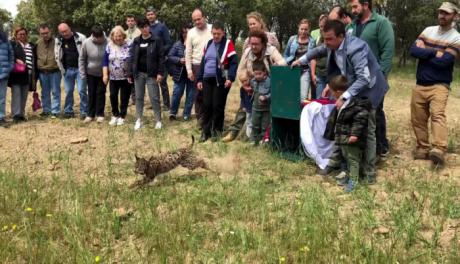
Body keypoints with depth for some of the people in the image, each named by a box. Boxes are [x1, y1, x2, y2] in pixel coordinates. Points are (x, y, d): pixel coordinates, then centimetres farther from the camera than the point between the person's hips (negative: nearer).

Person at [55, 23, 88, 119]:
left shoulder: (80, 38, -8)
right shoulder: (58, 41, 2)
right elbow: (57, 56, 10)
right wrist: (62, 69, 7)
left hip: (80, 68, -3)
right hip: (67, 69, 4)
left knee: (82, 90, -5)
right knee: (68, 91, 10)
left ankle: (84, 111, 5)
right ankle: (68, 111, 21)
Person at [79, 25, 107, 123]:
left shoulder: (107, 43, -21)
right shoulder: (86, 43, -16)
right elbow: (82, 59, -5)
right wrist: (82, 73, -5)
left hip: (103, 73, -2)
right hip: (90, 73, 2)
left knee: (100, 93, 4)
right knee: (91, 93, 10)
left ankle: (100, 114, 15)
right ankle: (90, 114, 20)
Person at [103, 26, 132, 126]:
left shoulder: (129, 45, -9)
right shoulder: (109, 45, 1)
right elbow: (105, 61, 3)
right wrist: (105, 74, -5)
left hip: (126, 77, -3)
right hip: (113, 77, 3)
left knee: (124, 97, 4)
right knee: (113, 96, 5)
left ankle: (122, 117, 17)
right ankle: (115, 115, 21)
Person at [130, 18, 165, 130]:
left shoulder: (156, 41, -3)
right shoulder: (136, 41, 9)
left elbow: (161, 57, -6)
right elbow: (132, 57, 11)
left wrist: (160, 73, -13)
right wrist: (130, 73, 6)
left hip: (151, 74, -4)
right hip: (139, 73, 4)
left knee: (154, 98, -2)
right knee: (139, 97, 8)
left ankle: (158, 120, 8)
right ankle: (138, 120, 16)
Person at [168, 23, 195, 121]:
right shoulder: (177, 44, 1)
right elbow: (169, 57, 3)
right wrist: (179, 60, -12)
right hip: (180, 74, 1)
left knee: (190, 94, 8)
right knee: (177, 93, 5)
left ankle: (187, 114, 22)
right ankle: (173, 112, 22)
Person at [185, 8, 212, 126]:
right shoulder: (191, 33, 6)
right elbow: (188, 53, 7)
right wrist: (189, 70, 1)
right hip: (197, 66, 2)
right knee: (199, 93, 7)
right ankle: (200, 118, 17)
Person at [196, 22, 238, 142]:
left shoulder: (228, 44, -4)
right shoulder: (208, 44, 15)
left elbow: (234, 62, -10)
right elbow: (203, 62, 19)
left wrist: (230, 78, -21)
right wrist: (199, 79, 14)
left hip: (221, 80, -5)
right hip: (207, 80, 5)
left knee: (218, 106, -1)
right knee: (206, 105, 3)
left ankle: (217, 130, 12)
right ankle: (206, 131, 11)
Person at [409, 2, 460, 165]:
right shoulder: (428, 30, 11)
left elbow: (443, 61, -16)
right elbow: (413, 50, -4)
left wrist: (424, 52, -5)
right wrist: (434, 52, -12)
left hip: (439, 85, -5)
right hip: (420, 85, 5)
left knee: (437, 114, -24)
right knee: (417, 118, 6)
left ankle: (439, 150, -36)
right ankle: (423, 149, 19)